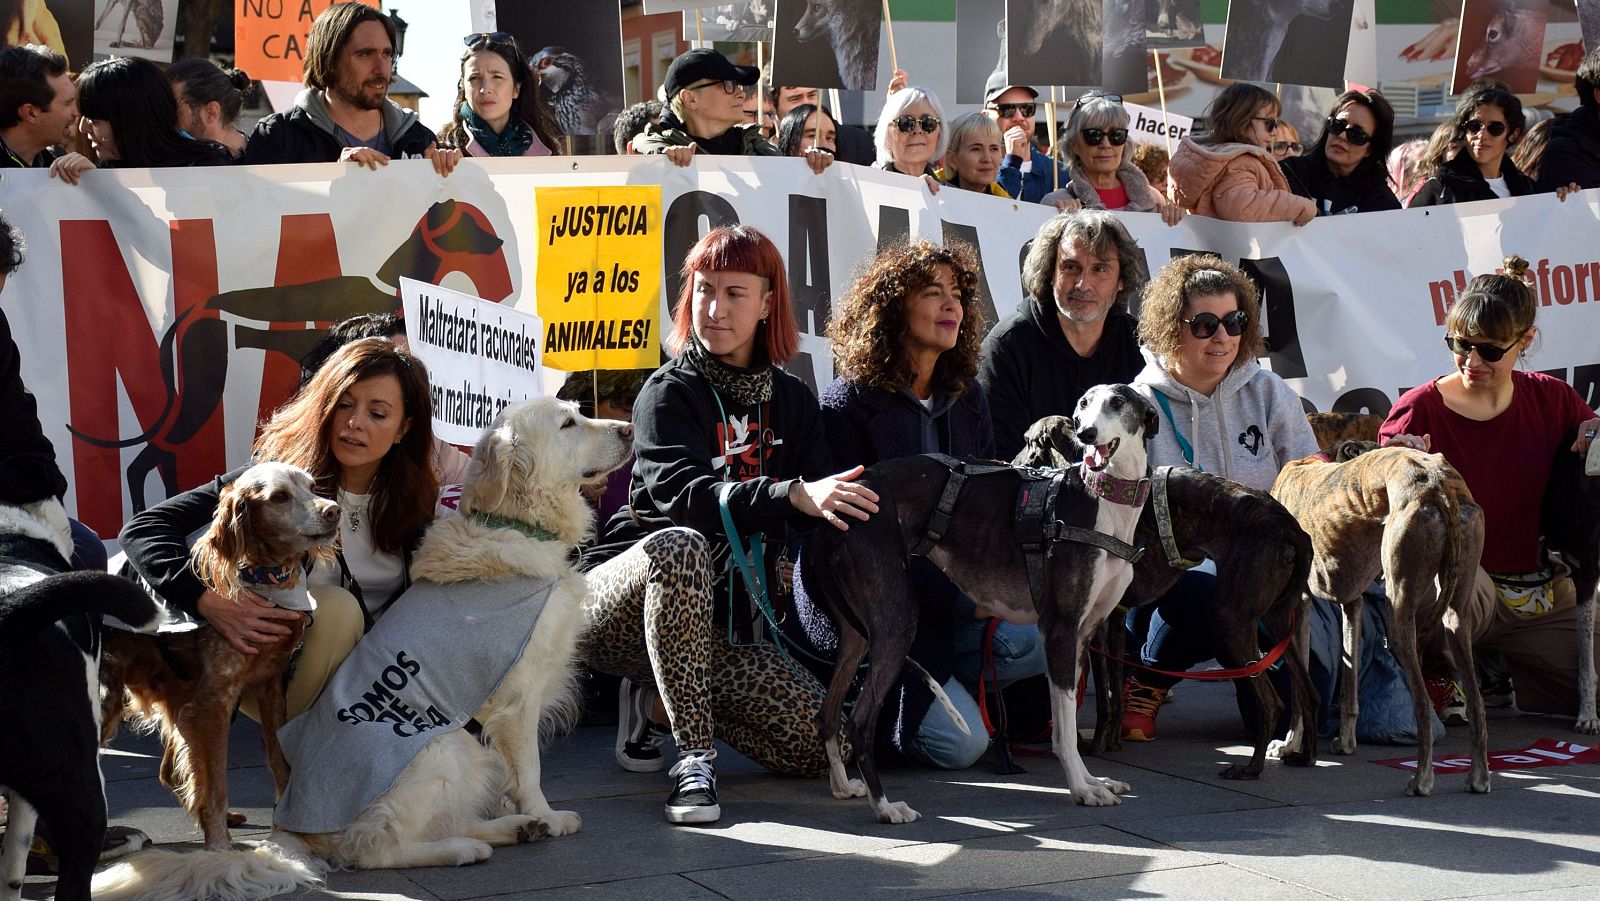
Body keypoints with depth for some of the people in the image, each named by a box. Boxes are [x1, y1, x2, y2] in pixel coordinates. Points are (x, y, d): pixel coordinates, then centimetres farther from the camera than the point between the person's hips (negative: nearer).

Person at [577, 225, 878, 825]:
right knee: (680, 545, -40)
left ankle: (666, 702, 11)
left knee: (823, 746, -13)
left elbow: (817, 518, 3)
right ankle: (693, 759, -33)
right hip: (616, 607, -5)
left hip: (716, 627, 5)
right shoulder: (669, 394, -8)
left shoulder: (792, 402, 9)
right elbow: (681, 494, -28)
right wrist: (793, 495, -43)